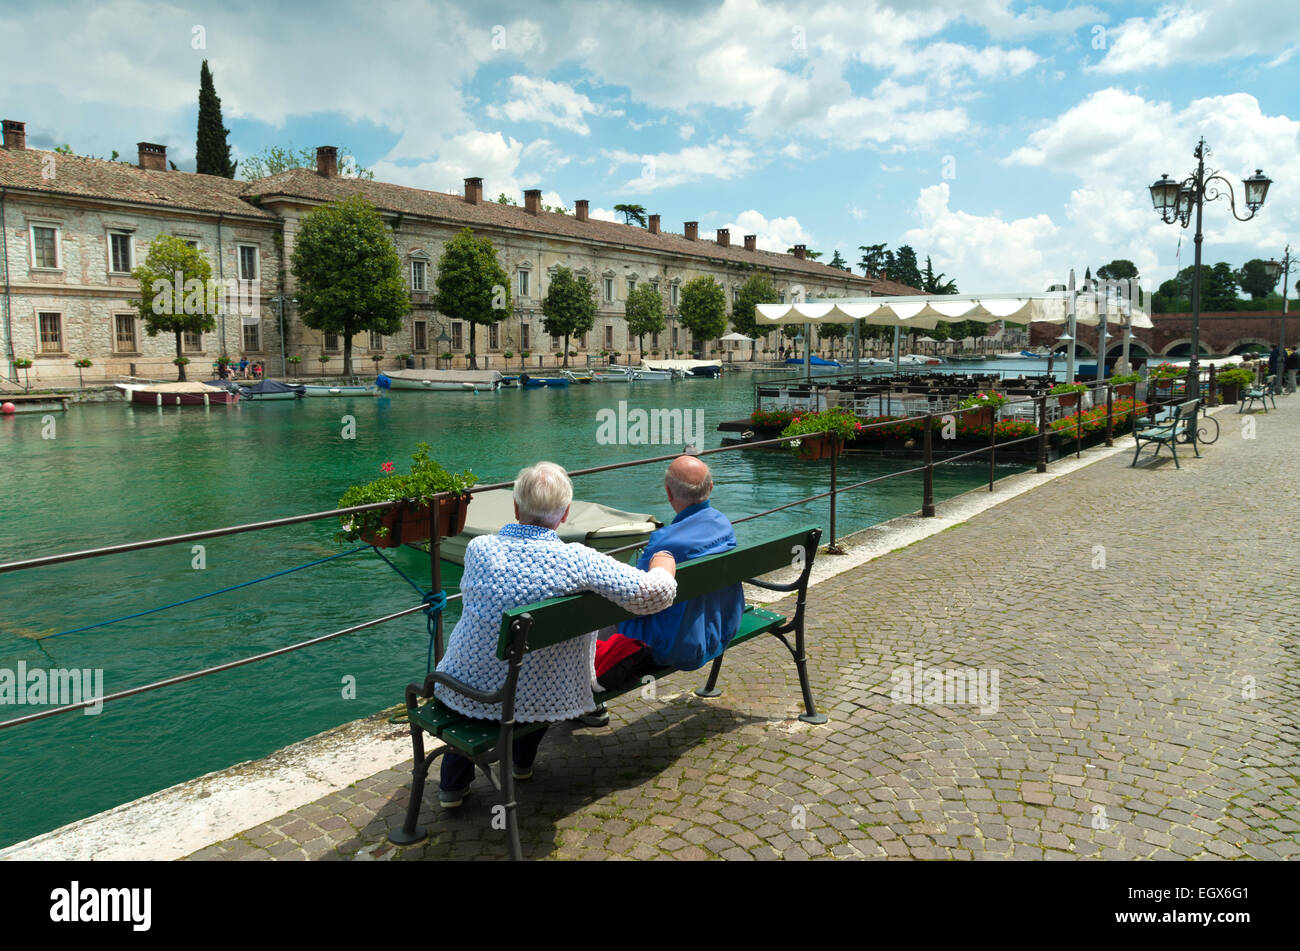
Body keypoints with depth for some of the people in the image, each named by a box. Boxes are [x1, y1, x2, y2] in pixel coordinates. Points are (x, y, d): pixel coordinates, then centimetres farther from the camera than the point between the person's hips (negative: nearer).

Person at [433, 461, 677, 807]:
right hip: (540, 700, -1)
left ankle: (453, 784, 38)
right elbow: (655, 593, -21)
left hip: (467, 692, 2)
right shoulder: (579, 561, -21)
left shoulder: (477, 548, -10)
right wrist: (663, 567, 4)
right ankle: (523, 760, 43)